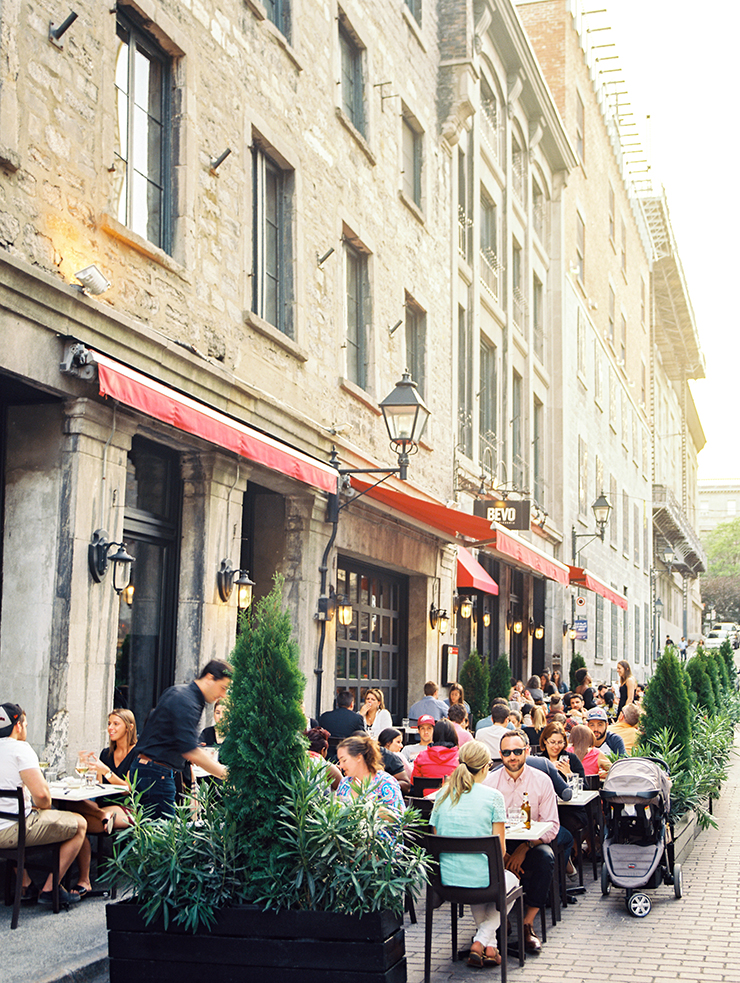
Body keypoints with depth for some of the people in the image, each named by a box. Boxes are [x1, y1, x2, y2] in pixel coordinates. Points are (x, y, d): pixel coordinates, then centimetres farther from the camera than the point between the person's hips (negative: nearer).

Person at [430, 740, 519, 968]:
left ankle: (488, 943, 26)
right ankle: (484, 940, 14)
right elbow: (500, 849, -8)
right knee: (511, 879, 32)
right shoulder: (493, 796, -10)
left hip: (447, 879, 4)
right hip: (483, 879, -4)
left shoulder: (443, 796, 2)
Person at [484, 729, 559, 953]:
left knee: (545, 857, -33)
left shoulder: (541, 781, -1)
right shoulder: (489, 782, -1)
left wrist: (524, 848, -20)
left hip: (531, 843, 0)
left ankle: (528, 923, -20)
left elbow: (552, 825, -5)